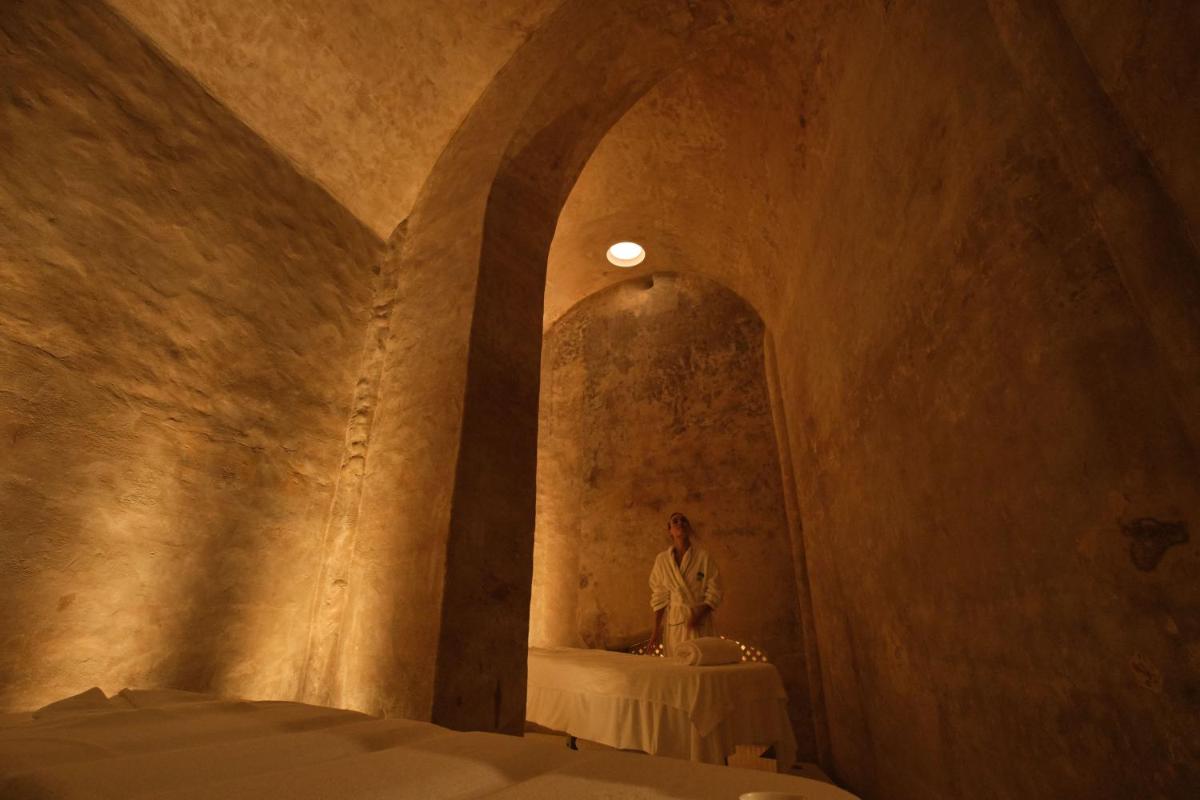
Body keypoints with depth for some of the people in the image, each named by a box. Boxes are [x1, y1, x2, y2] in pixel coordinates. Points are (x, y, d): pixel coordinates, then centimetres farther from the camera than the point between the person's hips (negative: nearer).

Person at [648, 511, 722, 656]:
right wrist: (656, 630, 2)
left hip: (699, 623, -1)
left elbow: (714, 593, -2)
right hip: (673, 623, 1)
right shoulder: (662, 559, 1)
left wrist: (699, 615, -14)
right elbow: (659, 598, 4)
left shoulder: (704, 557, -4)